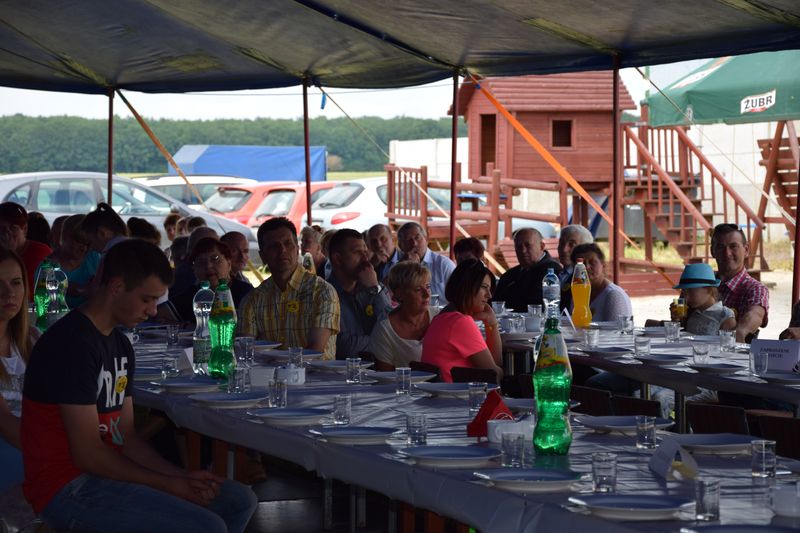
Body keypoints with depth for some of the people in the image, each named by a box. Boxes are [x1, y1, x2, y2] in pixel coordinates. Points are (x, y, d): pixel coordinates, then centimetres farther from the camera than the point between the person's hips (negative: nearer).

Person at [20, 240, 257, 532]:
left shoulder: (120, 345, 14)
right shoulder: (72, 344, -18)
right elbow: (88, 454, -19)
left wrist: (182, 476, -2)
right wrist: (169, 485, -13)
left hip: (110, 472, 10)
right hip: (68, 488, -10)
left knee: (240, 500, 6)